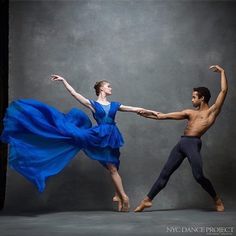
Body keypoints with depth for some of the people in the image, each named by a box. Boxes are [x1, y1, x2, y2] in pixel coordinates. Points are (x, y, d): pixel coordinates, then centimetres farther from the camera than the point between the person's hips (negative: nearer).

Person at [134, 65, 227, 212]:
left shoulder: (213, 111, 7)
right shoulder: (190, 113, 22)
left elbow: (224, 90, 1)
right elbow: (166, 116, 19)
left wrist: (222, 72, 7)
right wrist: (148, 114, 14)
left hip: (193, 143, -6)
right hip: (182, 143, 6)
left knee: (199, 176, -17)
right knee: (165, 173, 4)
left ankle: (217, 200, 6)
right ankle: (147, 200, 6)